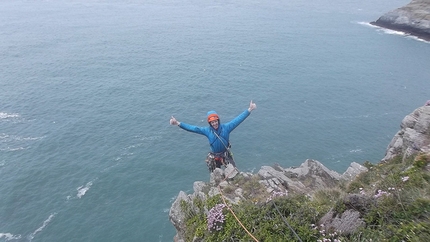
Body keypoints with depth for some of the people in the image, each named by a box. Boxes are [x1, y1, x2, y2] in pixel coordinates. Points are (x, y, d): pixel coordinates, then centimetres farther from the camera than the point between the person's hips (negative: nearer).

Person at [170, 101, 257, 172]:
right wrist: (178, 123, -27)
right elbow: (193, 128, -18)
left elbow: (238, 119, -18)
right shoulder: (207, 130, -13)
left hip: (226, 155, 0)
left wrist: (250, 109, -25)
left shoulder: (226, 127, -14)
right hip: (214, 157, 1)